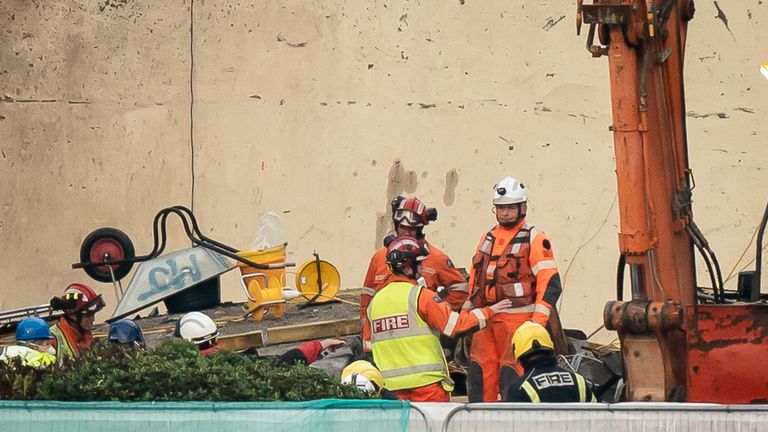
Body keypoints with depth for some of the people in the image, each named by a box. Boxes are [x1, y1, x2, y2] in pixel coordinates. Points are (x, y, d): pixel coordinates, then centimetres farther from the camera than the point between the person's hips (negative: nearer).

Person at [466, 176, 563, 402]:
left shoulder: (535, 240, -3)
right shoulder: (487, 238, 18)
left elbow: (550, 283, -8)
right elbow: (474, 279, 26)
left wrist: (536, 323, -15)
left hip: (516, 319, -6)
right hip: (484, 318, 7)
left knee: (512, 373, -10)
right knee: (480, 373, 5)